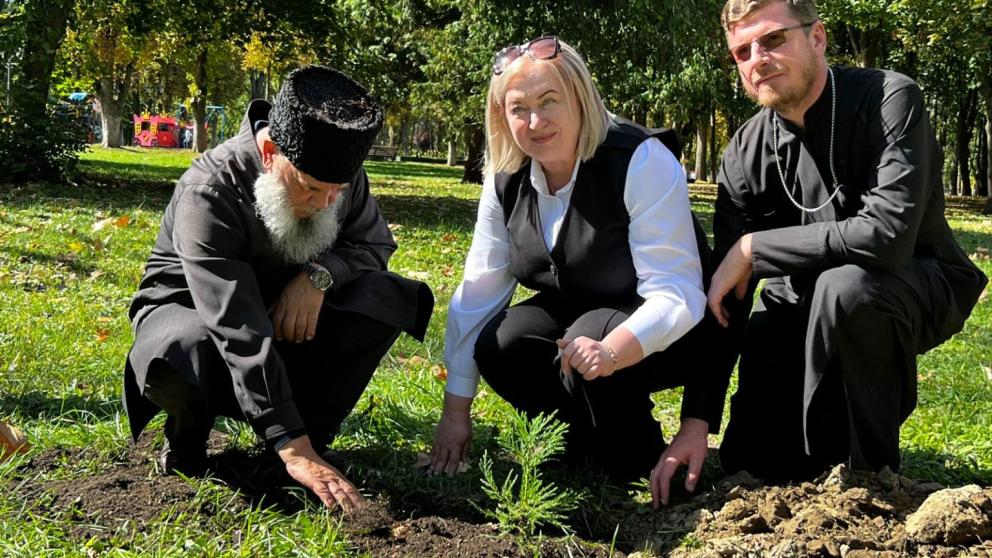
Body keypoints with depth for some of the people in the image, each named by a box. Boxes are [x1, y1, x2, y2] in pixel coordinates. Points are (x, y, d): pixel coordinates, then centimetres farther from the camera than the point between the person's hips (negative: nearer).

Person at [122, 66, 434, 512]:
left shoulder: (338, 172, -16)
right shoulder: (208, 193, -33)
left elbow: (373, 245, -2)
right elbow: (239, 332, -41)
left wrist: (320, 274, -27)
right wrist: (293, 450, -46)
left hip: (290, 314, 5)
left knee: (390, 297, -21)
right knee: (179, 357, -41)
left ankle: (311, 432, -8)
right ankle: (187, 443, -4)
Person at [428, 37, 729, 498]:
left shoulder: (643, 162, -25)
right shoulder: (506, 180, -7)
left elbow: (677, 295, -30)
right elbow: (477, 294, -4)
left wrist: (610, 350, -49)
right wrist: (455, 408, -5)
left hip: (657, 332, -5)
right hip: (575, 313, 5)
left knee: (588, 346, -35)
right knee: (497, 349, -22)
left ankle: (641, 468, -7)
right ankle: (582, 443, 4)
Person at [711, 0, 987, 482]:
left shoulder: (890, 100, -24)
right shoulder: (746, 153, -10)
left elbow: (887, 235, -37)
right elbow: (723, 297, -10)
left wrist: (753, 249, -28)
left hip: (915, 287, -5)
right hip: (806, 299, 5)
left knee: (843, 285, -38)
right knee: (755, 458, -6)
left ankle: (868, 474, -18)